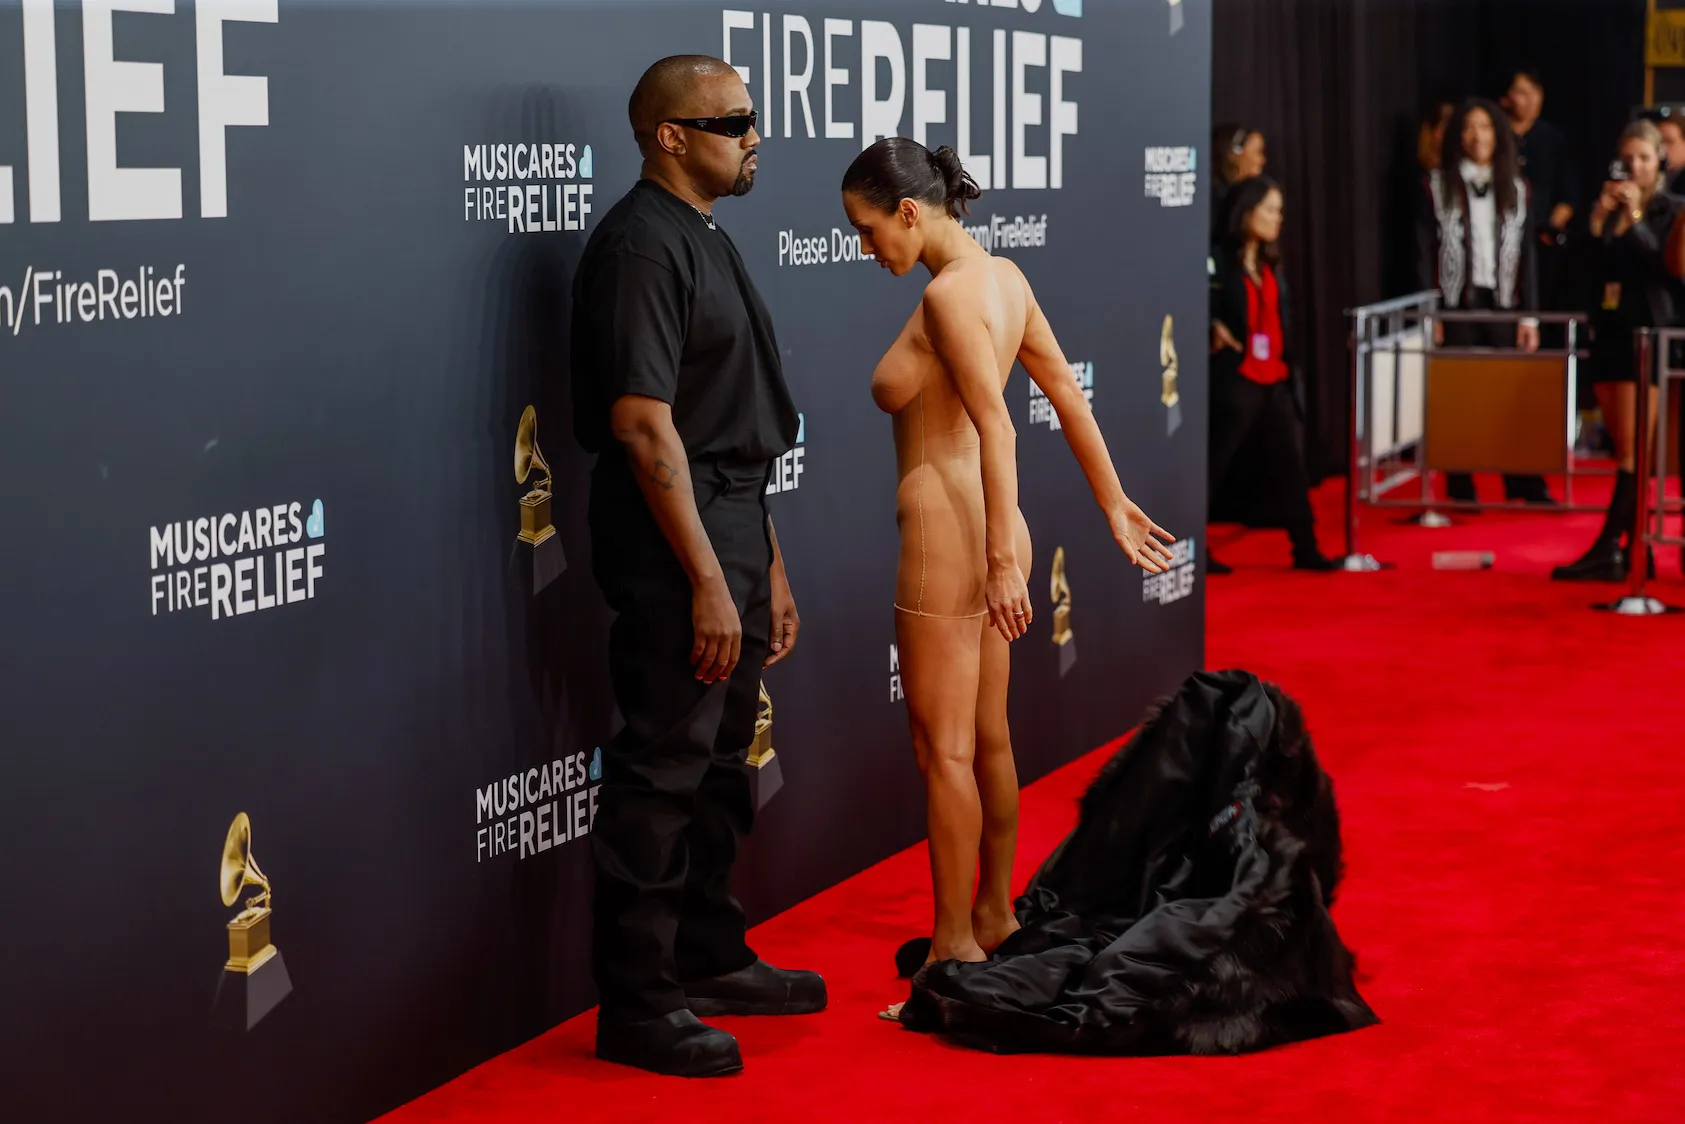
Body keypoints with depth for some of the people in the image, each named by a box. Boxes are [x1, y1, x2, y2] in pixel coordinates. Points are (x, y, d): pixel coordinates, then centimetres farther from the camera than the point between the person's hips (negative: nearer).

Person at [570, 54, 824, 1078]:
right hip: (672, 535, -10)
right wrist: (707, 581, -22)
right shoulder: (642, 246, -15)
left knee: (720, 762, 17)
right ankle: (637, 1007, 1)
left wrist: (769, 568, 20)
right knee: (664, 771, -5)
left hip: (731, 528, 10)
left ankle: (710, 960, 29)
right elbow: (643, 425, -21)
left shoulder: (707, 242, 16)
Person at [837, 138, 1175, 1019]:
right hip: (986, 531, 9)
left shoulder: (948, 295, -18)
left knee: (943, 749, -3)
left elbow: (996, 427, -25)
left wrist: (1003, 559, -27)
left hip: (946, 532, -9)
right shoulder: (1004, 276, 9)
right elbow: (1067, 394, 14)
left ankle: (954, 946, 3)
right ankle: (995, 914, 28)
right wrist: (1114, 505, 19)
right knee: (987, 739, 17)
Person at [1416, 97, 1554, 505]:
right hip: (1456, 304, -2)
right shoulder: (1438, 185, 1)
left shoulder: (1516, 187, 9)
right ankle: (1461, 490, 7)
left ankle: (1525, 486, 2)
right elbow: (1425, 253, -1)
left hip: (1502, 303, 2)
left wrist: (1529, 316, 3)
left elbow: (1526, 255, 9)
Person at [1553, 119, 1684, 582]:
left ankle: (1607, 549, -14)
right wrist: (1599, 219, -8)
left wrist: (1636, 218, -16)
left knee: (1632, 451, -9)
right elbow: (1587, 268, 4)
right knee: (1626, 452, 8)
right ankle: (1636, 549, 12)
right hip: (1609, 332, 5)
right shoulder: (1606, 210, 12)